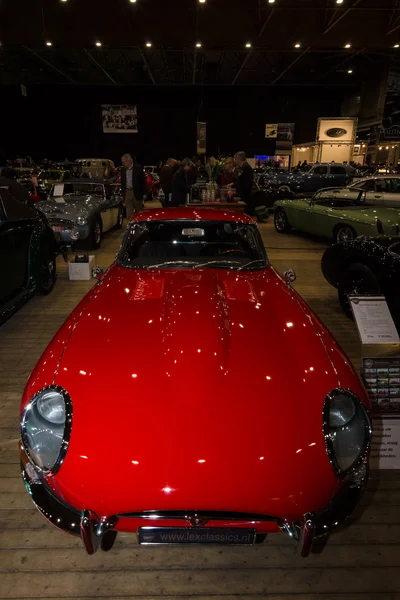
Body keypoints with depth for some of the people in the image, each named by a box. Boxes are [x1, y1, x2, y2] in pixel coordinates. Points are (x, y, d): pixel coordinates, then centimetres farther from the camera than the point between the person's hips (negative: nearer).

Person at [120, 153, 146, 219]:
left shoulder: (138, 168, -4)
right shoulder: (123, 170, 10)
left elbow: (143, 181, -5)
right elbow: (122, 183, 18)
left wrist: (144, 193, -9)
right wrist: (123, 194, 13)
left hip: (137, 193, -4)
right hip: (127, 193, 4)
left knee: (138, 213, 7)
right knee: (129, 214, -1)